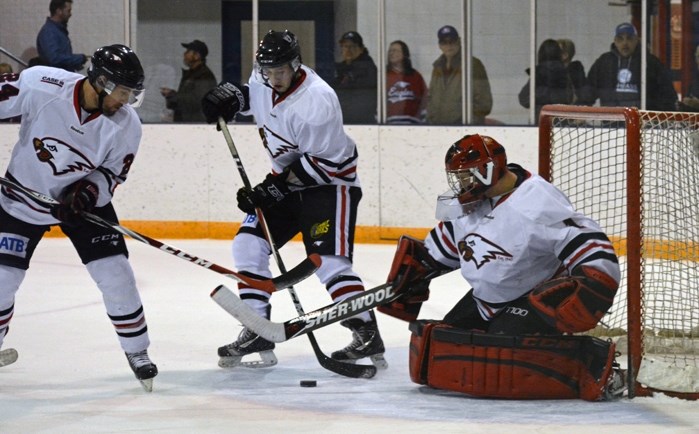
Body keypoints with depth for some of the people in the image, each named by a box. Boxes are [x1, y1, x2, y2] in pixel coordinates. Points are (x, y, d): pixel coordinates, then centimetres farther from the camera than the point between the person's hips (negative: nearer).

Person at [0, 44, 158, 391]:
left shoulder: (126, 125, -19)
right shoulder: (41, 85, -27)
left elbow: (113, 174, -8)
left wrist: (87, 193, -26)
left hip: (85, 198, 1)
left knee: (115, 274, -7)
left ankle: (137, 352, 11)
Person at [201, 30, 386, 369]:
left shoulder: (316, 101, -28)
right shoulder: (264, 82, -5)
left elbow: (321, 163, -26)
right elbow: (251, 93, 21)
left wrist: (274, 187, -26)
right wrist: (230, 97, -2)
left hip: (331, 180, -8)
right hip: (288, 180, 8)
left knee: (327, 261, -20)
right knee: (248, 245, 0)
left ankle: (368, 336, -15)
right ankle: (257, 332, 6)